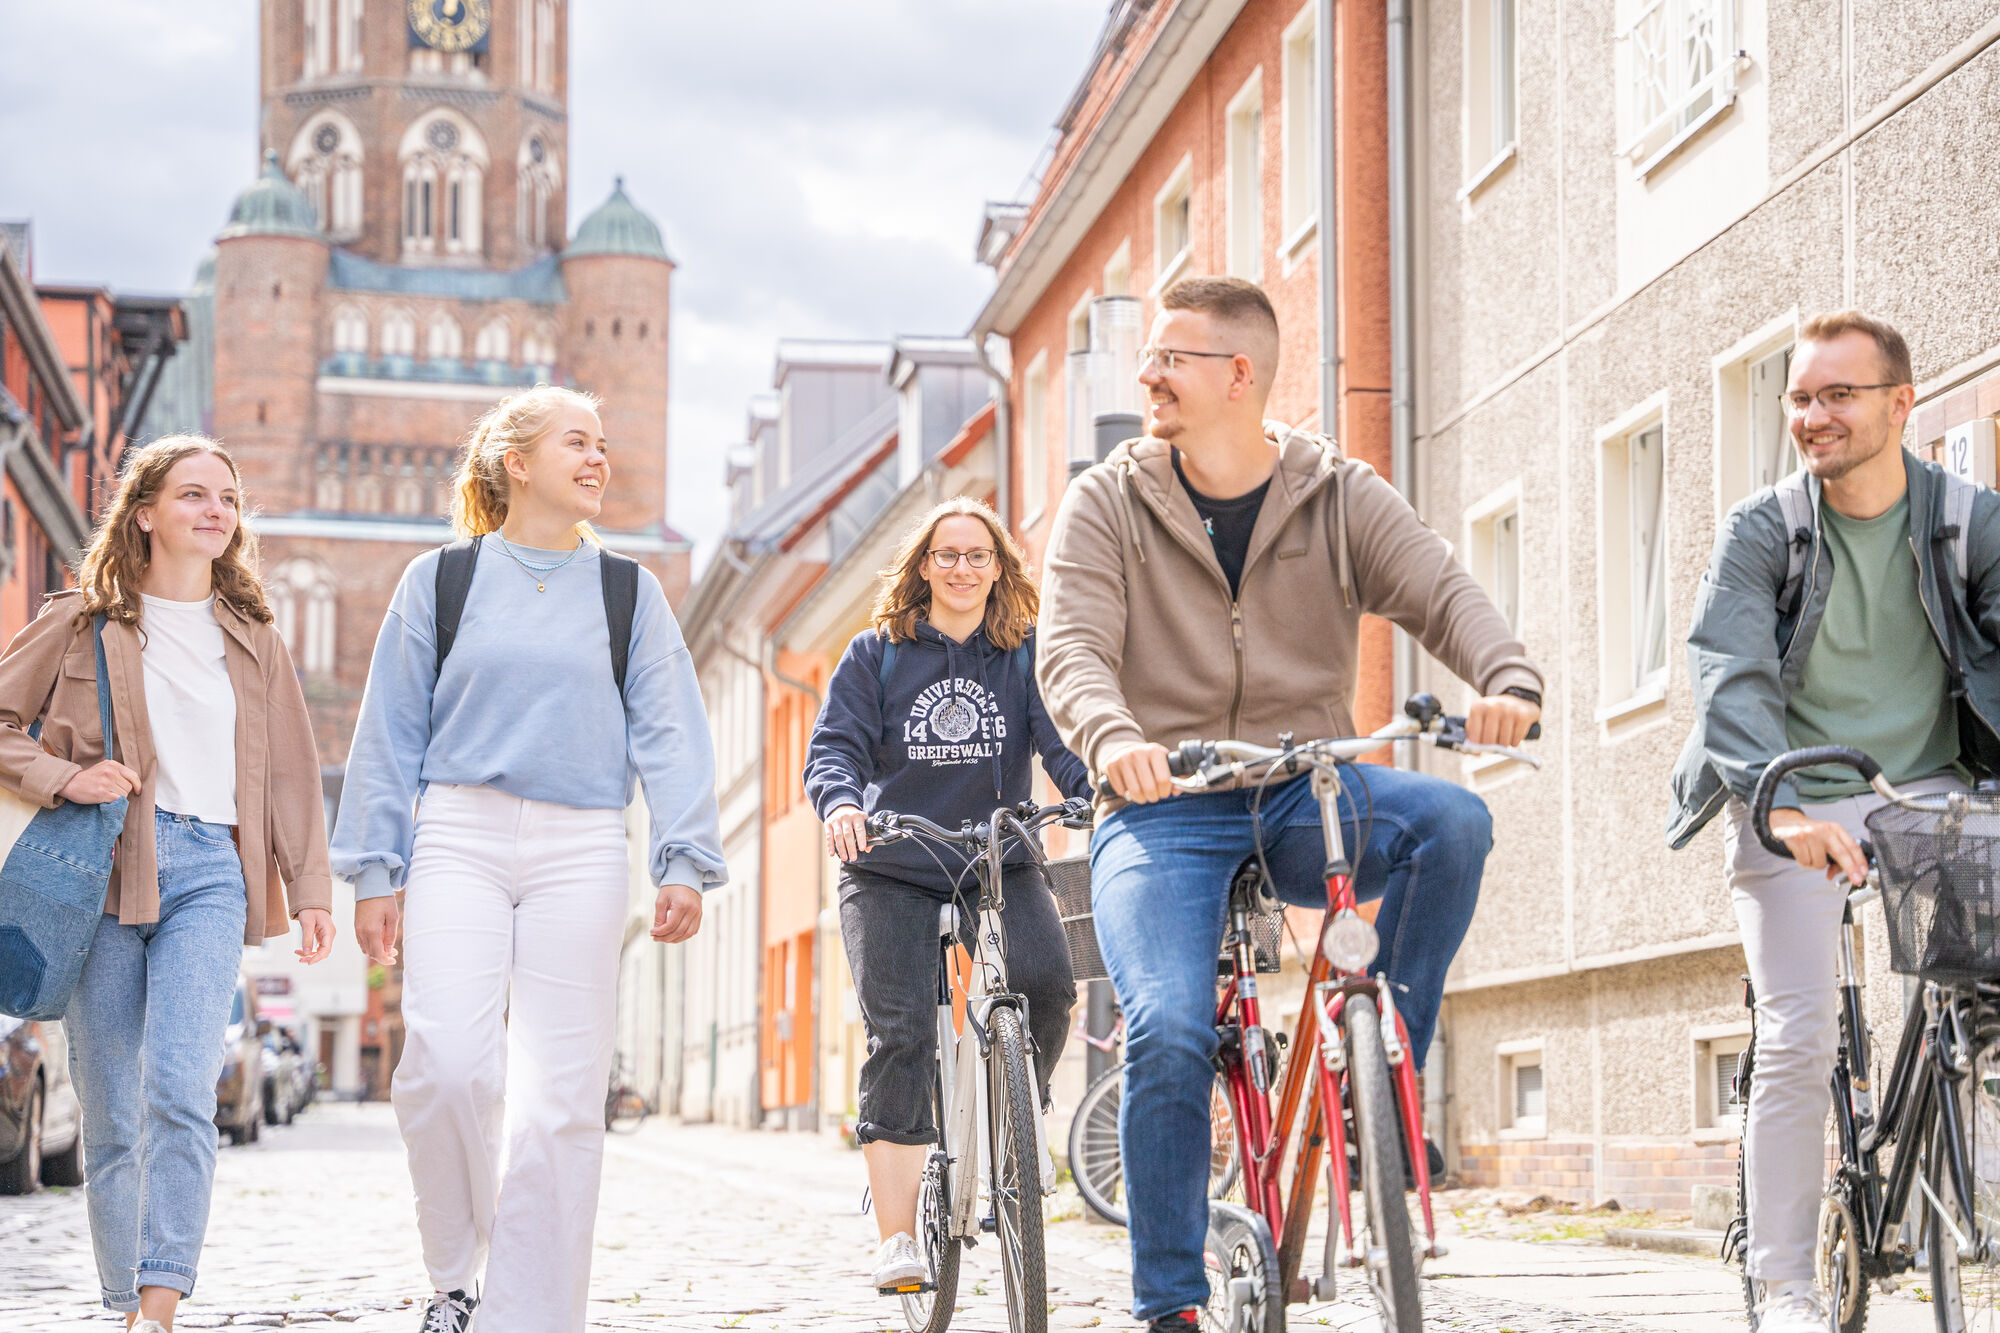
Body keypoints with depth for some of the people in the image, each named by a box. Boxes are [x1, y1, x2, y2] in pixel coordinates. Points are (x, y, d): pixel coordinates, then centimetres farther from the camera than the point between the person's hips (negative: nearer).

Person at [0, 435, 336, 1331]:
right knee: (111, 1115, 1)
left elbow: (290, 772, 18)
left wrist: (309, 891, 12)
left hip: (208, 871, 1)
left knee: (181, 1092, -18)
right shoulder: (80, 624, 8)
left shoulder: (254, 642, 18)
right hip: (100, 873, -1)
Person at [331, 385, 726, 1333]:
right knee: (448, 1063, -19)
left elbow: (669, 735, 8)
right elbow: (388, 733, 10)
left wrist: (684, 862, -4)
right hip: (460, 838, -1)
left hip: (579, 854, 1)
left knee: (562, 1096, -3)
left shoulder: (629, 593, 13)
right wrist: (374, 870, 4)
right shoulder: (440, 581, 10)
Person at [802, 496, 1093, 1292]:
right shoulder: (877, 655, 6)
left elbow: (1061, 735, -6)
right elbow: (836, 744, -3)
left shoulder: (1027, 656, 7)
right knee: (900, 1034, -13)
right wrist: (840, 803, -25)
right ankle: (897, 1240, -10)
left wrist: (1097, 792, -28)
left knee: (1047, 984, -25)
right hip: (892, 869, -1)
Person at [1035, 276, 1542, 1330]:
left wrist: (1508, 681, -33)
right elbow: (1072, 651, -12)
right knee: (1169, 1034, -23)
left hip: (1304, 800, 2)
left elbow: (1445, 595, -10)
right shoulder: (1105, 505, 2)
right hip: (1161, 809, -1)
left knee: (1452, 821, -29)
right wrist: (1112, 737, -35)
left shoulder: (1342, 499, 4)